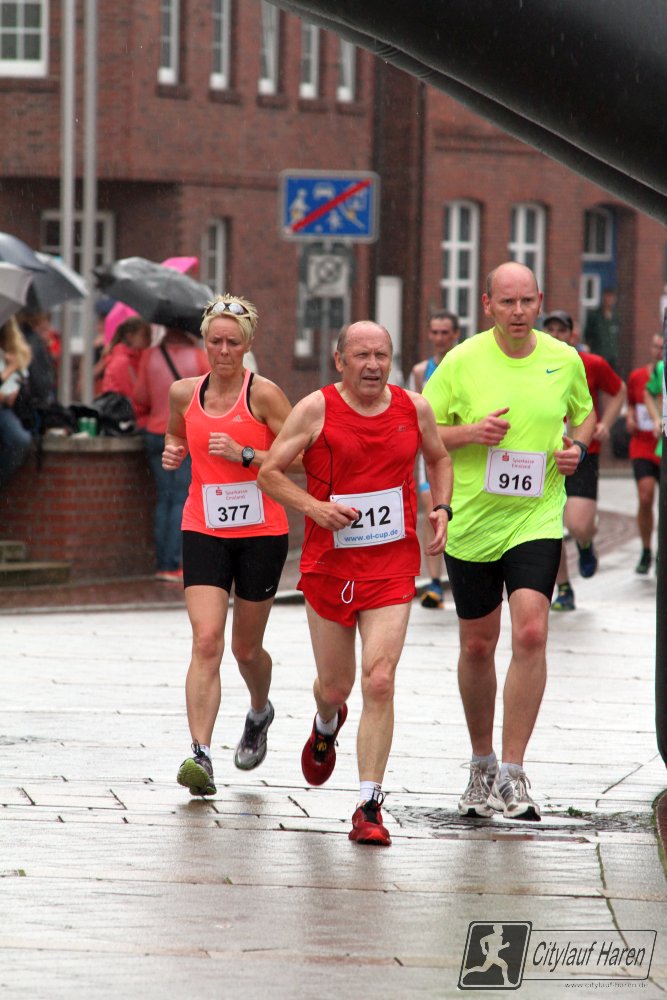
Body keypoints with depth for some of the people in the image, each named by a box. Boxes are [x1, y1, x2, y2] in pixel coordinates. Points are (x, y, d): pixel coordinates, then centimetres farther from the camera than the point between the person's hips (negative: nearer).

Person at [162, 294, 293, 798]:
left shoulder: (263, 393, -8)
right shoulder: (184, 393, 4)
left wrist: (244, 454, -19)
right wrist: (172, 452, 3)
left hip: (262, 532, -2)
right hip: (203, 530, 2)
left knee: (246, 648, 11)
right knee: (206, 641, -15)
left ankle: (260, 713, 45)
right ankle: (201, 754, -21)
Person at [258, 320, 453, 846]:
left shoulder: (414, 408, 2)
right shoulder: (316, 409, -6)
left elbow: (439, 459, 21)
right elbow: (269, 472, -1)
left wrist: (442, 510, 5)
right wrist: (313, 506, -17)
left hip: (392, 568, 0)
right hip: (328, 564, 0)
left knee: (379, 682, -14)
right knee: (335, 686, 12)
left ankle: (369, 806, -9)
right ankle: (327, 725, 52)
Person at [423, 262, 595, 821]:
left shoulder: (564, 360, 1)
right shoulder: (462, 362, -6)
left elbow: (584, 414, 20)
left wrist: (578, 448, -2)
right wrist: (470, 432, -18)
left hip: (537, 519, 0)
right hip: (471, 523, 0)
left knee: (531, 633, -17)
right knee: (478, 646, 10)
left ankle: (512, 774, -12)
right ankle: (482, 764, 30)